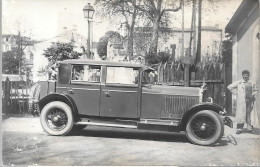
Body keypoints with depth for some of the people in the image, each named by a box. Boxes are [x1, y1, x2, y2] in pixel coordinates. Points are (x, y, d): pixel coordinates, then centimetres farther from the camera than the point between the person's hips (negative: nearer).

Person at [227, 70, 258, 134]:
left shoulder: (252, 83, 11)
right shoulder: (239, 83, 2)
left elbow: (256, 90, 26)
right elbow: (229, 87, 4)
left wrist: (253, 94, 6)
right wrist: (235, 93, 0)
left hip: (250, 100, 3)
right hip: (241, 101, -3)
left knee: (248, 114, 7)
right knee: (240, 114, -4)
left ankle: (250, 128, 15)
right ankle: (239, 129, 0)